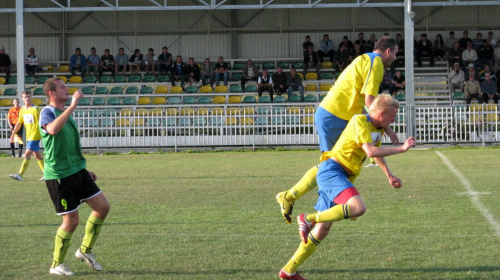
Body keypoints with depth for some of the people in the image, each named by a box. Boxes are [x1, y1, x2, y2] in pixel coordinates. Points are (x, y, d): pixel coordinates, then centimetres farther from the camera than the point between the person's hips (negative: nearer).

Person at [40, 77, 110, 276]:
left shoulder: (66, 114, 15)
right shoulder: (48, 113, -13)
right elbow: (53, 129, -39)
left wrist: (84, 169, 26)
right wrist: (72, 106, -36)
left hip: (77, 171, 8)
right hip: (59, 176, -8)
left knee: (103, 207, 3)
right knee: (71, 220, -6)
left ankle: (85, 250, 20)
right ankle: (56, 265, 11)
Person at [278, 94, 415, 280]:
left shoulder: (378, 129, 18)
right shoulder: (359, 121, -10)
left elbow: (376, 153, 37)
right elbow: (371, 151, -22)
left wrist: (389, 176, 36)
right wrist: (401, 149, -17)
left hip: (342, 176, 10)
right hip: (332, 169, -10)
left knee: (322, 231, 9)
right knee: (358, 207, -32)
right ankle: (309, 219, -21)